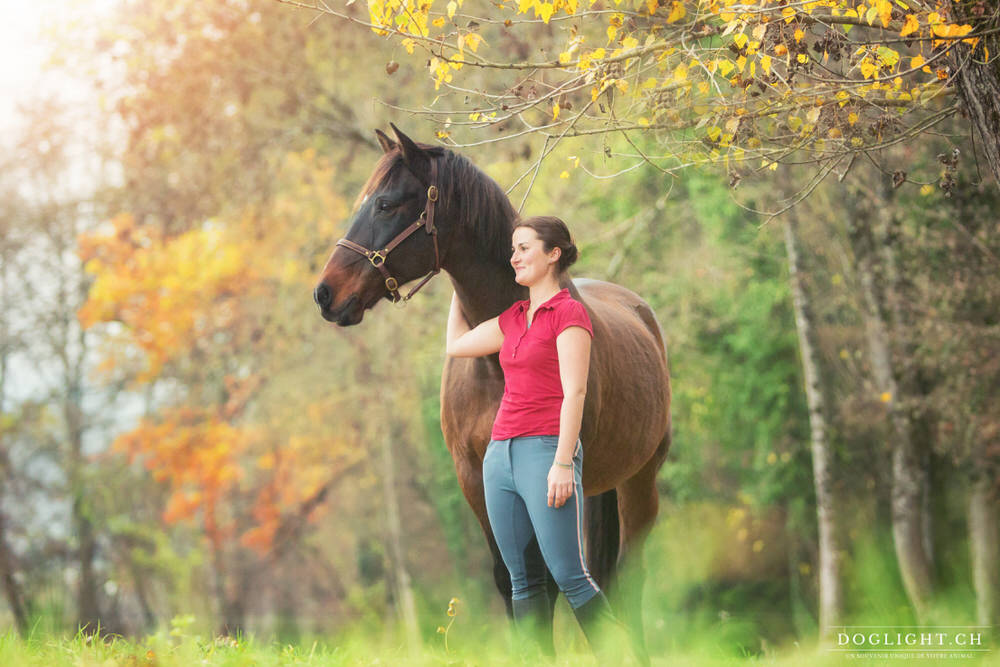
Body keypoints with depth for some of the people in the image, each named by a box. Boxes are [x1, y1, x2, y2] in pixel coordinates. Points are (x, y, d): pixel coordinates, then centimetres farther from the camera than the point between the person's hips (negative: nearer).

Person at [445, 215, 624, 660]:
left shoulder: (569, 313, -6)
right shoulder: (513, 318, 16)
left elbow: (574, 393, -13)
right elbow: (456, 345, 29)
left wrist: (563, 463, -20)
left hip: (544, 451, -8)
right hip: (501, 453, 8)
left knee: (570, 577, -12)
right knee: (523, 581, 5)